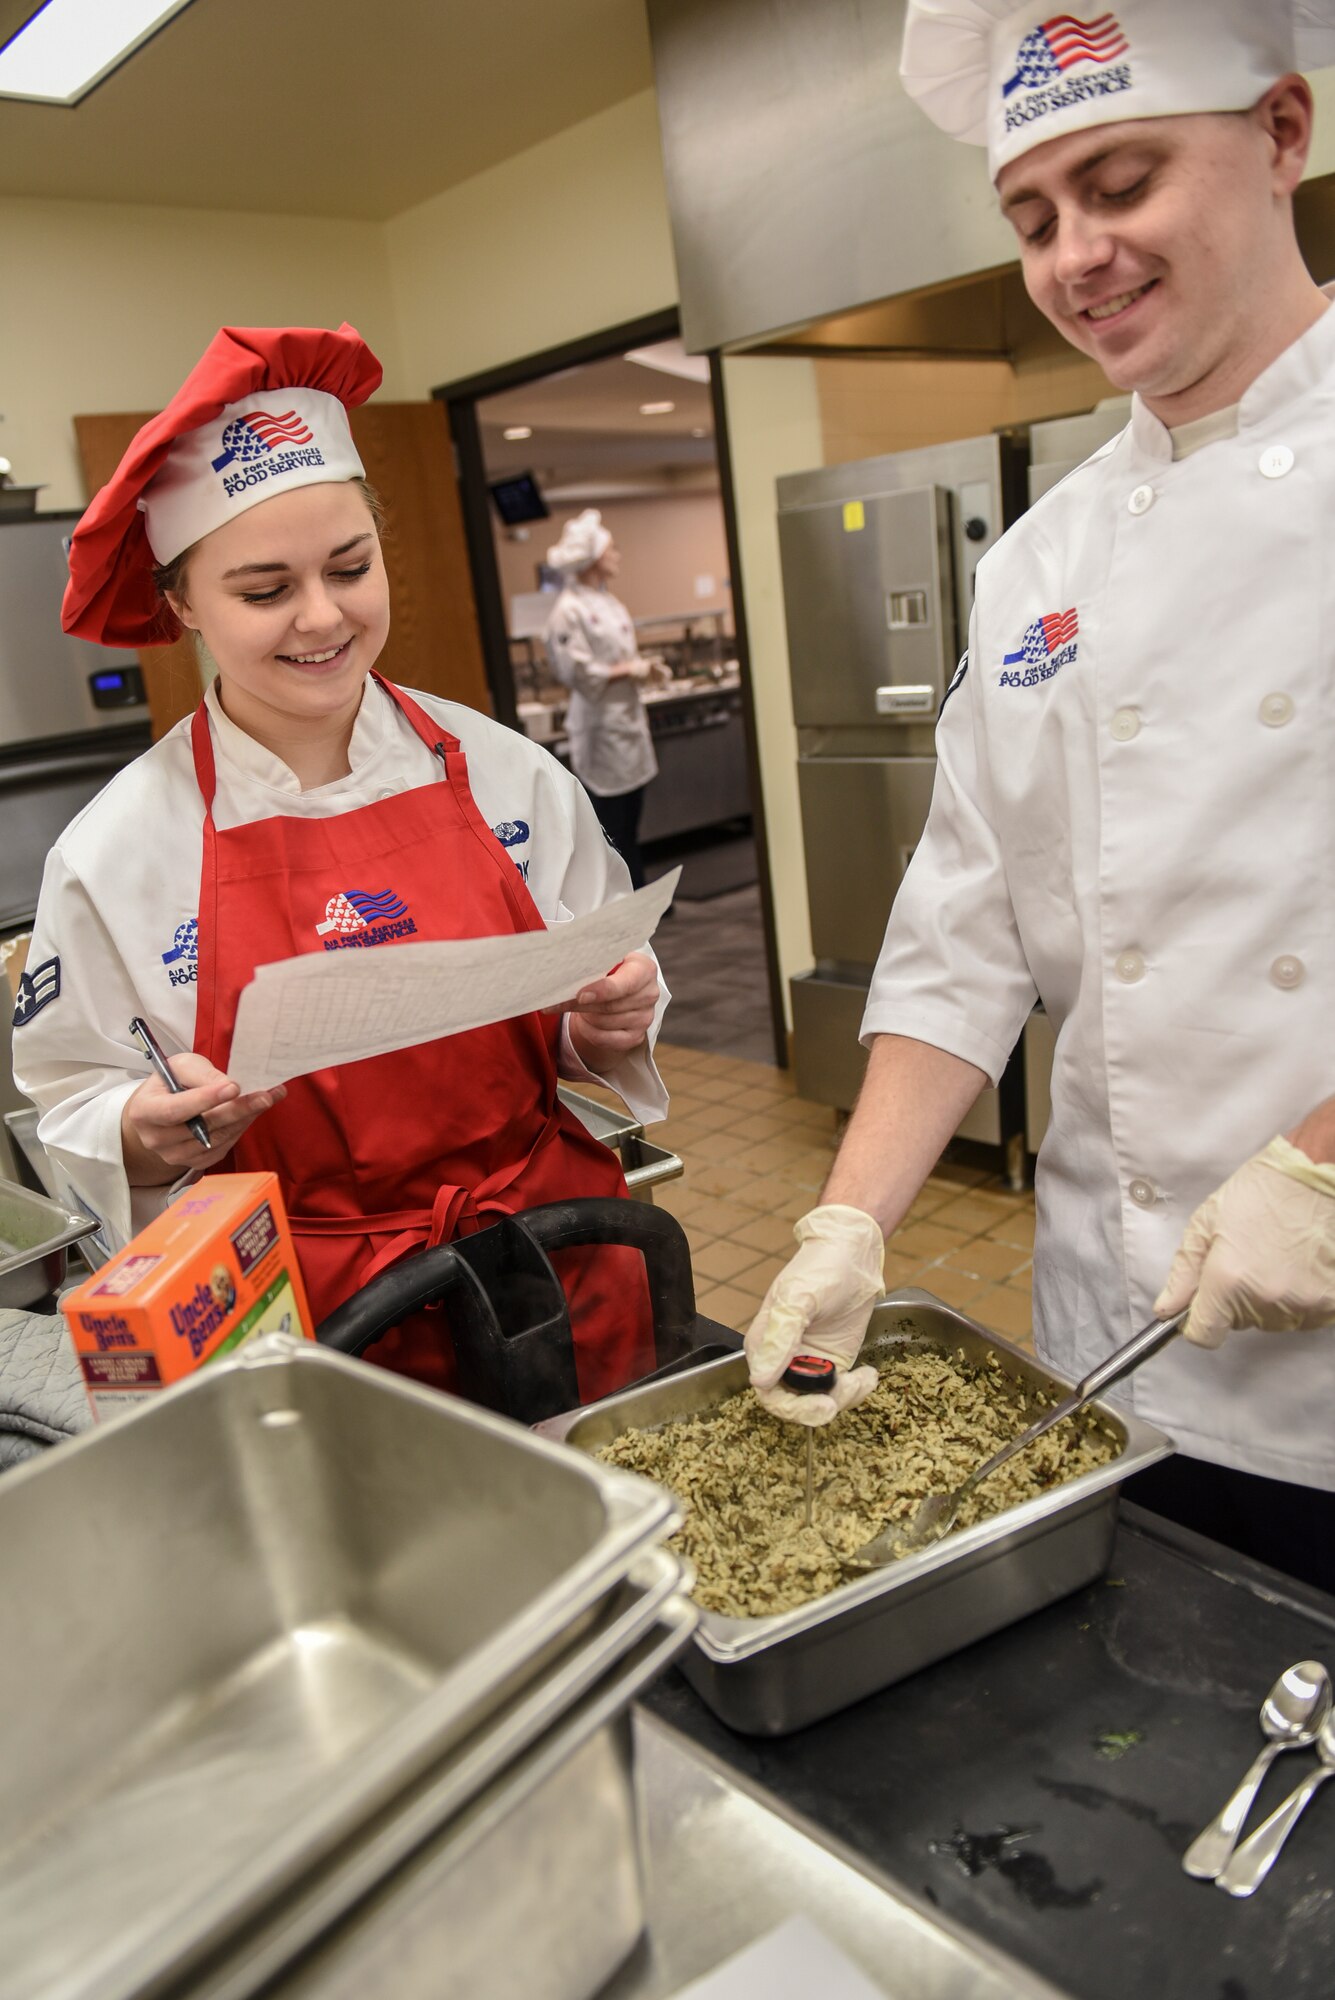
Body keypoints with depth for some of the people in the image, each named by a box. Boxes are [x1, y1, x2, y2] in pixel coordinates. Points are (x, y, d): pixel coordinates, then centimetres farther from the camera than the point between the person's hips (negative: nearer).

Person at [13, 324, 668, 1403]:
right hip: (317, 1333, -1)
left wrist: (612, 1025, -13)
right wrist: (151, 1134, -20)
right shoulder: (114, 853, -8)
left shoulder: (507, 775, -4)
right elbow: (79, 1128, 0)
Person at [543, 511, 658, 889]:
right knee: (609, 825, -1)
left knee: (629, 821, 15)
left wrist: (640, 667, 3)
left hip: (627, 717, 9)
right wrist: (627, 670, -15)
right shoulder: (570, 610, -16)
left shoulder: (607, 600, 12)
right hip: (600, 726, -9)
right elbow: (577, 672, -21)